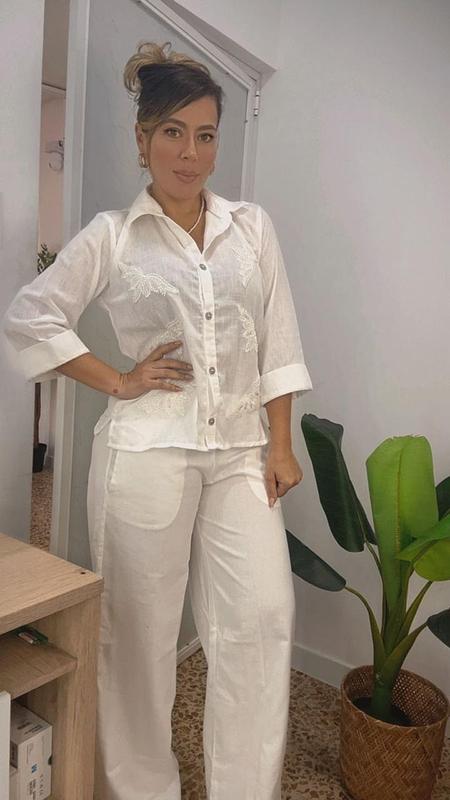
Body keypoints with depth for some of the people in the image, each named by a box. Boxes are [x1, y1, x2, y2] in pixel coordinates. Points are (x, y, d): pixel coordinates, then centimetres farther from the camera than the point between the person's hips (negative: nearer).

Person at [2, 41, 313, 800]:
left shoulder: (252, 225, 9)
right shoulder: (112, 235, 1)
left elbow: (278, 340, 6)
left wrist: (281, 445, 2)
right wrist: (117, 382, -6)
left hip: (239, 451, 3)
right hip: (146, 451, -2)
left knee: (261, 617, -2)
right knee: (141, 627, 9)